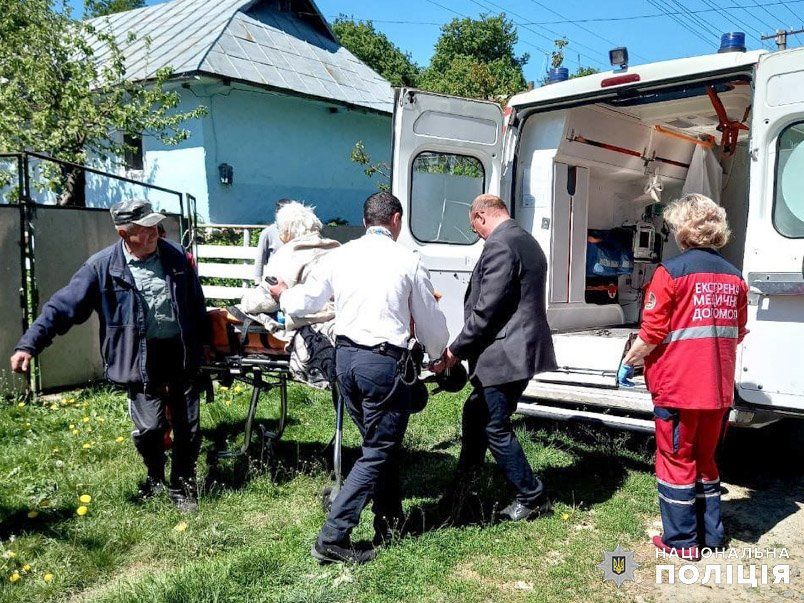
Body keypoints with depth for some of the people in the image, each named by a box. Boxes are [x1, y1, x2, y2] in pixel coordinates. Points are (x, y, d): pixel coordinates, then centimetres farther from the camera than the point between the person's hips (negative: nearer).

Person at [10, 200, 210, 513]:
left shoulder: (175, 256, 0)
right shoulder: (102, 267, -9)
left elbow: (196, 304, 11)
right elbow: (62, 306, -10)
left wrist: (204, 343, 17)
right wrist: (29, 344, -18)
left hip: (181, 355, 3)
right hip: (141, 360, -3)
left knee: (188, 427, 7)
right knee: (149, 427, -5)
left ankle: (182, 484, 30)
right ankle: (155, 477, 28)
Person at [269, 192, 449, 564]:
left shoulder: (339, 256, 5)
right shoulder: (407, 262, -4)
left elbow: (302, 303, 15)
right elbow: (430, 323, 5)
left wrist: (283, 294, 38)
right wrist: (438, 355, 25)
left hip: (345, 357, 6)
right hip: (384, 363, -6)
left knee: (380, 441, 21)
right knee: (377, 452, 4)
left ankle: (389, 524, 32)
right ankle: (332, 538, 1)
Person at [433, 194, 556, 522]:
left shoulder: (499, 246, -16)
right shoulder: (527, 241, 16)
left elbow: (485, 310, -20)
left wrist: (456, 350, -10)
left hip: (504, 354, -11)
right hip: (521, 349, 11)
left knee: (495, 428, 1)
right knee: (475, 412, 19)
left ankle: (532, 497, 14)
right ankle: (460, 488, 31)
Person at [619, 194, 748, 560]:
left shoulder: (671, 272, -13)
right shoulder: (733, 278, 5)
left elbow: (652, 334, -15)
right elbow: (737, 334, 14)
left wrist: (628, 363, 0)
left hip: (678, 389, -6)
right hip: (718, 390, 6)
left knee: (676, 461, 7)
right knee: (705, 459, 20)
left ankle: (681, 541, 15)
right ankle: (711, 535, 29)